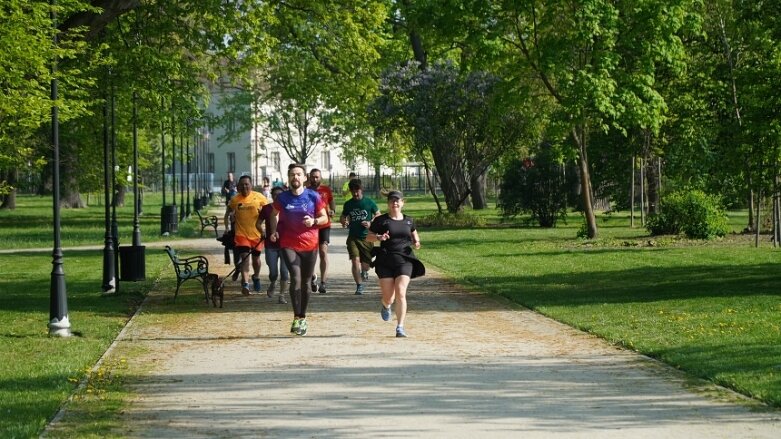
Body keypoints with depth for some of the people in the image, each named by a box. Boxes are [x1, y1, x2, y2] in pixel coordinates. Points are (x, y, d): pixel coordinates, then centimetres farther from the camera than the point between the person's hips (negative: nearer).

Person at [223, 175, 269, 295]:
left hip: (257, 233, 1)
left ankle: (256, 277, 42)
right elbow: (227, 214, 11)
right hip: (241, 234, -1)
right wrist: (227, 228, 4)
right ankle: (245, 283, -22)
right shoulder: (235, 199, -2)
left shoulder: (259, 197, -5)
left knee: (256, 258, 16)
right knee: (245, 257, -16)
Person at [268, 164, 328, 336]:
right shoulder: (282, 198, 1)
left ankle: (303, 318, 24)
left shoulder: (313, 197, -2)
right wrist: (274, 231, 2)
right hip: (289, 245, -1)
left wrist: (314, 221, -16)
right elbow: (275, 215, 18)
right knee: (296, 278, -18)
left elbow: (324, 217, 5)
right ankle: (297, 318, -14)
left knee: (305, 283, 9)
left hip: (309, 246, 1)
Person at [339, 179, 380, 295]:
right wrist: (343, 221, -6)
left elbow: (378, 215, 7)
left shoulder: (369, 202, 0)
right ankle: (359, 286, -7)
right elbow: (343, 216, 18)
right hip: (353, 237, 1)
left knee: (366, 263, 4)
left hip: (367, 237, -1)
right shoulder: (348, 204, 7)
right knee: (355, 261, -14)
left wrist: (370, 223, -11)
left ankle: (364, 272, 41)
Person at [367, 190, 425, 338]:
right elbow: (368, 237, 5)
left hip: (404, 260, 1)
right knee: (388, 298, -1)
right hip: (385, 261, -1)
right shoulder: (381, 220, 2)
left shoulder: (409, 221, 11)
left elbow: (414, 234, 28)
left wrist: (416, 243, 6)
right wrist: (379, 237, -16)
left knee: (401, 293, -16)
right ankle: (386, 306, 38)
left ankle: (400, 327, -11)